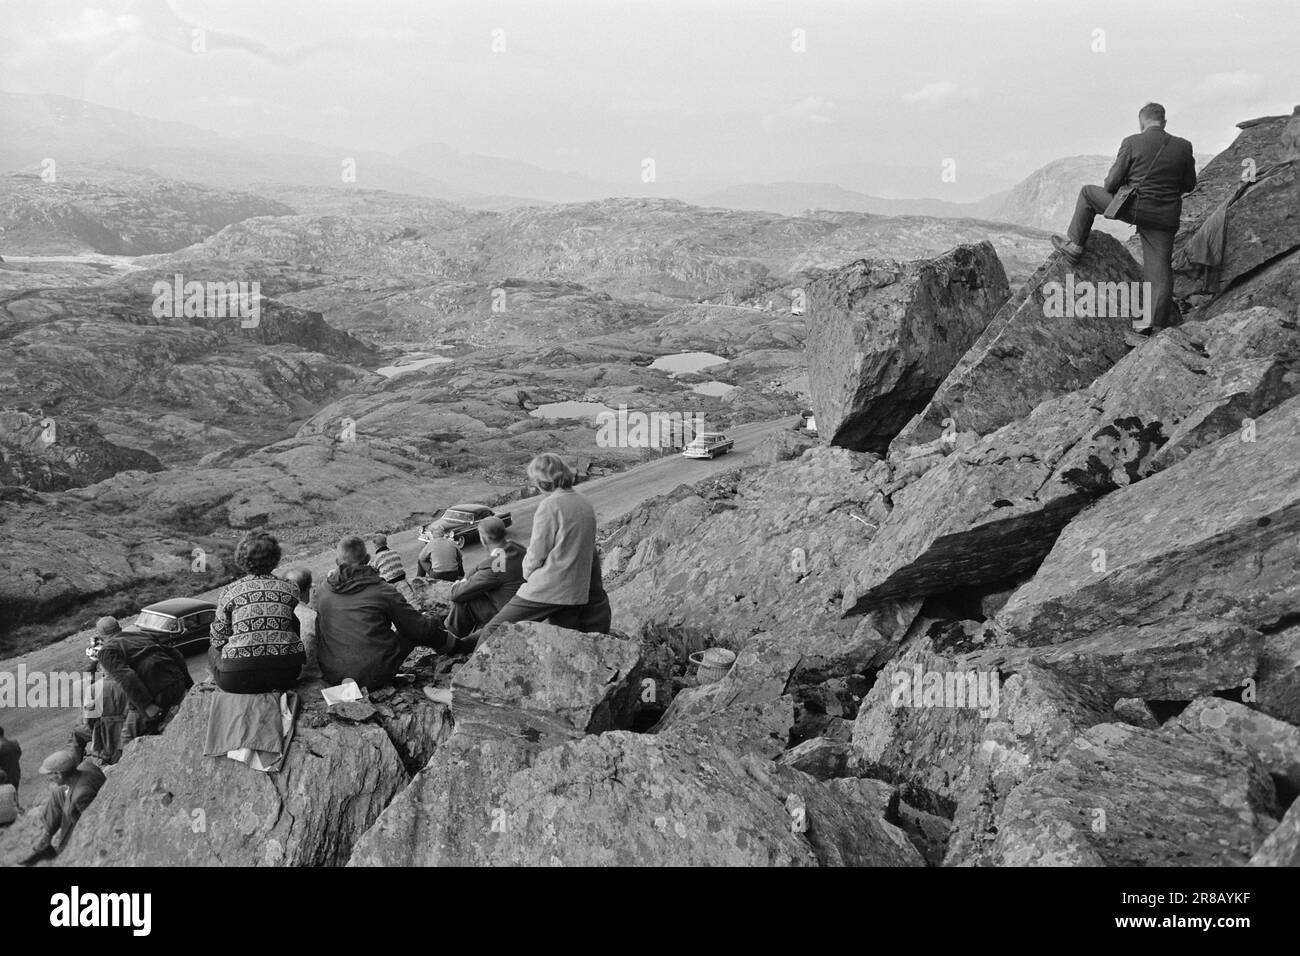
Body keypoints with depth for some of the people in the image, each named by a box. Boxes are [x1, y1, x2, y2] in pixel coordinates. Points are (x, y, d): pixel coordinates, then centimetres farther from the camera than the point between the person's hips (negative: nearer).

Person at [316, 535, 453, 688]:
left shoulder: (323, 592, 4)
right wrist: (447, 640, 16)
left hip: (332, 675, 5)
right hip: (374, 676, -4)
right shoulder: (381, 590, -8)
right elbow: (418, 627, -1)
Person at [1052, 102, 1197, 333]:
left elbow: (1112, 183, -5)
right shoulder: (1183, 147, 3)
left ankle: (1074, 245, 23)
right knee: (1160, 268, 6)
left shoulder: (1132, 143, -6)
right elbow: (1189, 184, 12)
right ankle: (1157, 321, 2)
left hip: (1133, 208, -3)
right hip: (1165, 217, 3)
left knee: (1088, 193, 19)